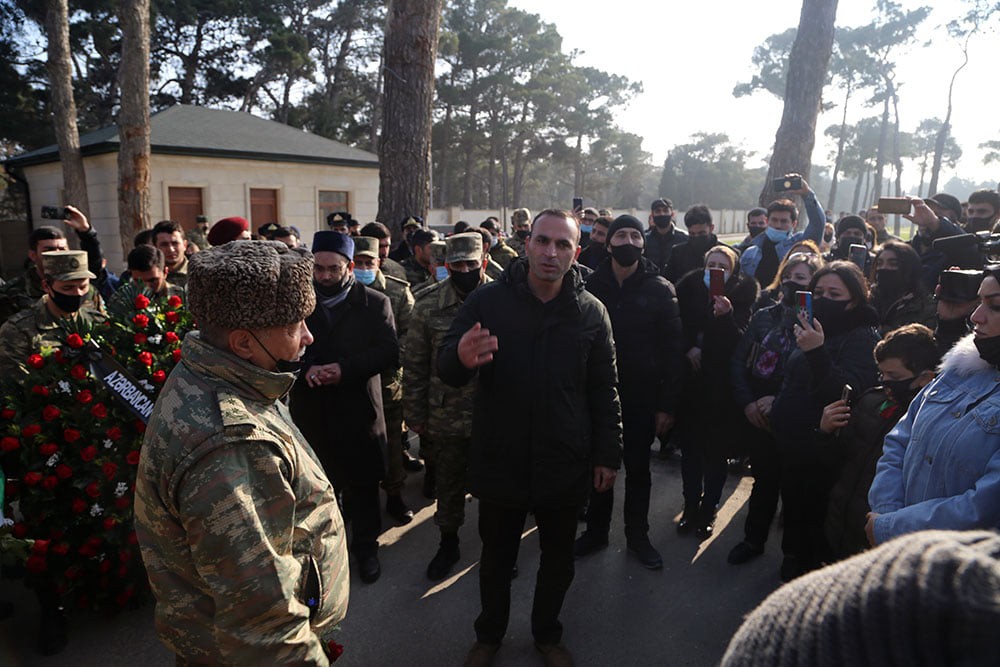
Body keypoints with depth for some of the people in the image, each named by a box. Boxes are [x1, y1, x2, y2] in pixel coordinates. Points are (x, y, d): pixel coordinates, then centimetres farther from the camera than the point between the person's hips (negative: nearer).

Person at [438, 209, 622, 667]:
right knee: (496, 556, 18)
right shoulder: (488, 300, -8)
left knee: (558, 557, 19)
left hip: (565, 465, 1)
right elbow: (445, 369, -9)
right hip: (499, 459, -1)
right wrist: (461, 357, -33)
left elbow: (604, 390, 2)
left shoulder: (590, 312, -3)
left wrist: (608, 454, 1)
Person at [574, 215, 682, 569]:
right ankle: (596, 530, 31)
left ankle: (637, 536, 30)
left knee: (638, 469, 12)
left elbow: (672, 350, -5)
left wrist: (667, 405, -9)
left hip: (641, 396, -1)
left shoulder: (660, 289, -4)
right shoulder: (592, 284, -2)